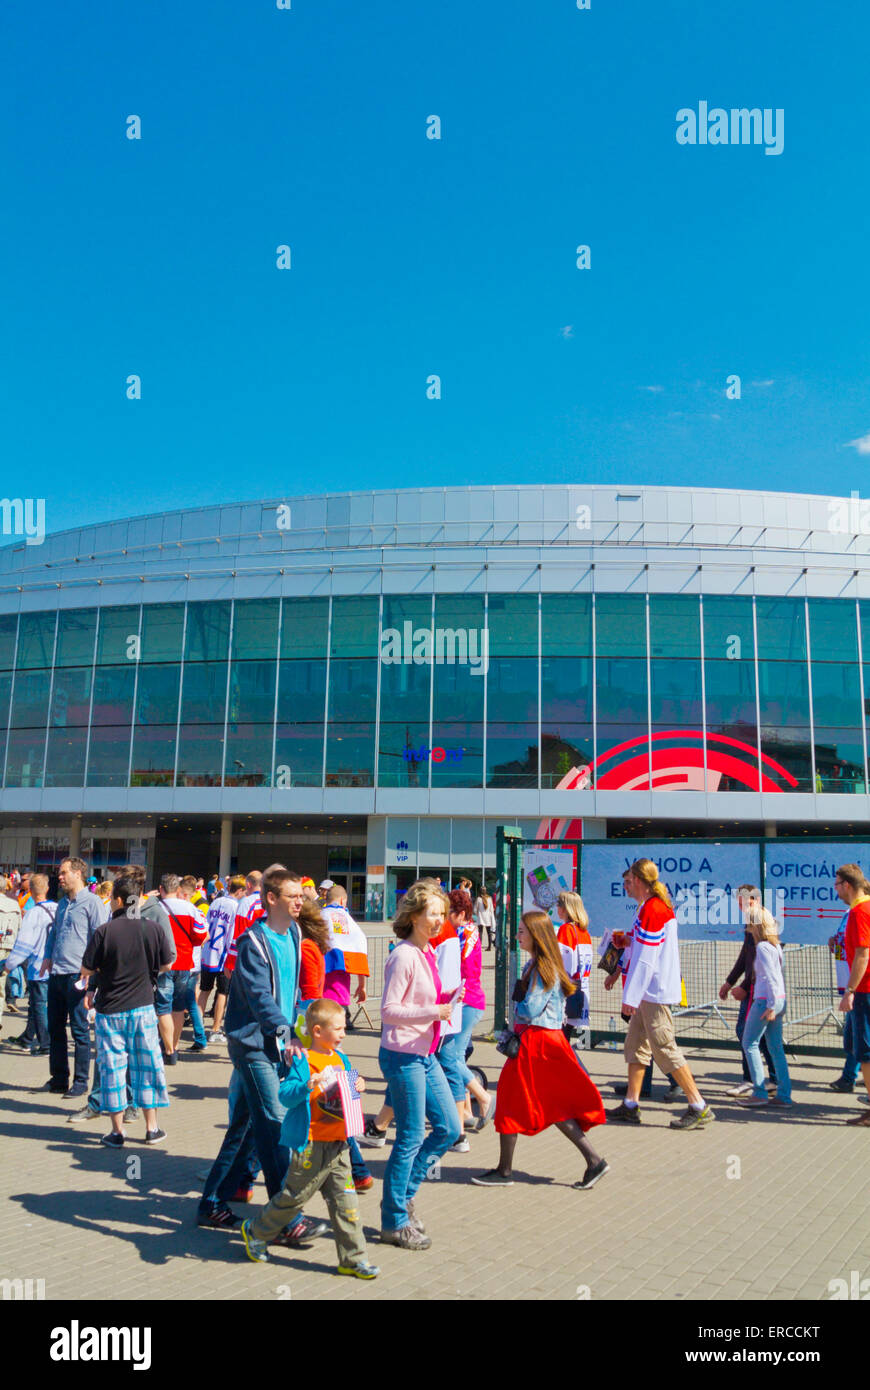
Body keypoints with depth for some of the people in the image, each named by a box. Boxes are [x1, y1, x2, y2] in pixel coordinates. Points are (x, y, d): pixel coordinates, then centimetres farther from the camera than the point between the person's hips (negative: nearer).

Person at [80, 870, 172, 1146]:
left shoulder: (104, 931, -13)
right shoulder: (153, 929, -5)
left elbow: (86, 970, -7)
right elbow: (167, 965, 4)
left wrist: (91, 989, 16)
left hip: (110, 1009, -2)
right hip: (143, 1007, 2)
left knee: (112, 1067, 7)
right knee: (146, 1064, 11)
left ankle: (117, 1131, 13)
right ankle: (152, 1128, 18)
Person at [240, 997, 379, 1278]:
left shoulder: (340, 1059, 9)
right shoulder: (303, 1061, -14)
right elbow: (284, 1095, -22)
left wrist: (357, 1087, 0)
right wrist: (306, 1086, -38)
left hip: (338, 1146, 6)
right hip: (311, 1146, -6)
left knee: (344, 1201, 7)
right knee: (294, 1196, 8)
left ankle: (353, 1258, 16)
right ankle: (256, 1232, 32)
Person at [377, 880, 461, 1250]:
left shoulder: (428, 952, 9)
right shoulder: (404, 957, -18)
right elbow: (389, 1009, -21)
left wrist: (445, 999, 3)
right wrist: (433, 1012, -27)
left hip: (425, 1055, 9)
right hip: (403, 1056, -9)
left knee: (449, 1128, 13)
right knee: (410, 1139, 1)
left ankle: (402, 1195, 27)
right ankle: (394, 1222, 18)